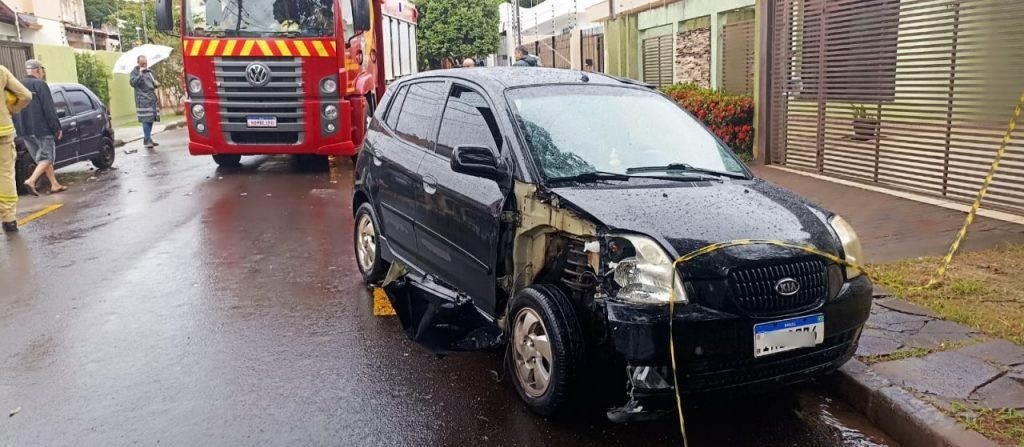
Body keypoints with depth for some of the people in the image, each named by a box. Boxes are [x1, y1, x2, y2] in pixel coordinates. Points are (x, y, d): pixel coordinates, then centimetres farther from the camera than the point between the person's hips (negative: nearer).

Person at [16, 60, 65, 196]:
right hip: (41, 129, -7)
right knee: (47, 157, -1)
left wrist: (20, 129, 21)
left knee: (43, 158, 14)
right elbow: (49, 110, -14)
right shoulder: (40, 85, -9)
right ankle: (31, 180, -18)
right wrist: (57, 128, -9)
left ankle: (55, 185, 14)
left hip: (24, 130, 8)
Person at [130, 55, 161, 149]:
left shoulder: (150, 71, 17)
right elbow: (132, 83, -15)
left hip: (152, 98, 6)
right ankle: (147, 140, -11)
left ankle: (147, 139, 19)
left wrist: (156, 84, 5)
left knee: (151, 119, 9)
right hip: (143, 100, -6)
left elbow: (154, 82, 28)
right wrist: (140, 74, -21)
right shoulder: (134, 72, 0)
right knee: (146, 120, -12)